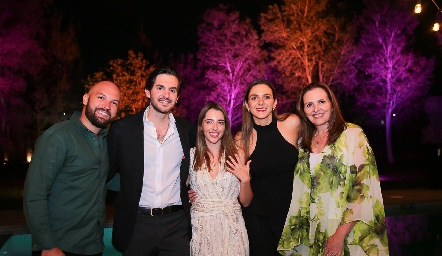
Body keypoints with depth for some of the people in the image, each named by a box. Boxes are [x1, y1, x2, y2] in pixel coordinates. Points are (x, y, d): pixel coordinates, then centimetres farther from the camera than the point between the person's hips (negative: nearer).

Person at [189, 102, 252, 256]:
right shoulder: (191, 155, -3)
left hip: (231, 229, 0)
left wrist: (245, 180, -14)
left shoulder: (237, 155, -2)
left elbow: (246, 202, 2)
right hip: (200, 228, 0)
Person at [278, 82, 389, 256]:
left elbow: (363, 188, -14)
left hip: (347, 234, -4)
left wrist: (340, 235, -18)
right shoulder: (304, 142, 7)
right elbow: (300, 192, 9)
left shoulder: (353, 134, -9)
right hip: (312, 235, 4)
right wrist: (295, 237, 4)